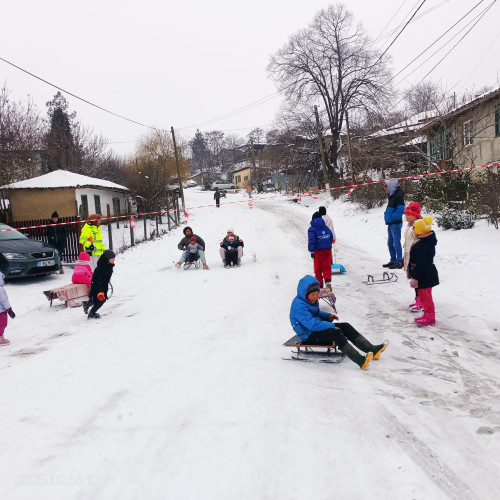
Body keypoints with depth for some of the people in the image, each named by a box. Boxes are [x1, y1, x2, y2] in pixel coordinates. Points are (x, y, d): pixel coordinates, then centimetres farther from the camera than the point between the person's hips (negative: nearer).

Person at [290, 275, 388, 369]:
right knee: (336, 332, -31)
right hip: (309, 337, -10)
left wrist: (328, 316, 4)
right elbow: (312, 324, -30)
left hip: (316, 329, 10)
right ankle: (360, 360, -42)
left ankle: (372, 349, -11)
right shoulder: (299, 305, -23)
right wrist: (332, 326, -25)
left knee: (346, 326, -4)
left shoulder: (312, 300, 9)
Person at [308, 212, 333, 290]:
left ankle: (319, 285, 14)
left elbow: (312, 241, -16)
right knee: (327, 267, 6)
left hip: (318, 251, -4)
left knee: (318, 268, 8)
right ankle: (328, 281, -16)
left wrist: (311, 251, -15)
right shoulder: (326, 228, 10)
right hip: (327, 249, 4)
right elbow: (331, 238, 13)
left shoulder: (312, 229, -7)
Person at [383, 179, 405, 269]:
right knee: (390, 243, 15)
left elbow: (401, 209, -22)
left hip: (396, 223, -10)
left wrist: (391, 216, -17)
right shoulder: (391, 195, 13)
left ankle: (399, 262, 2)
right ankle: (393, 260, 25)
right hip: (390, 223, 10)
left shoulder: (398, 195, -15)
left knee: (396, 243, -5)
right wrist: (387, 215, 10)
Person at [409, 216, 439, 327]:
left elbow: (420, 263, -26)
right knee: (424, 296, 19)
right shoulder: (428, 241, 7)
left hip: (425, 276, -10)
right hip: (428, 275, 10)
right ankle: (428, 315, 29)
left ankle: (430, 317, 11)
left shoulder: (421, 245, -26)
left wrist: (415, 278, -21)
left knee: (425, 296, 1)